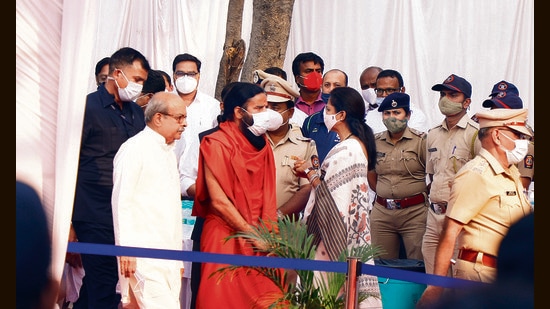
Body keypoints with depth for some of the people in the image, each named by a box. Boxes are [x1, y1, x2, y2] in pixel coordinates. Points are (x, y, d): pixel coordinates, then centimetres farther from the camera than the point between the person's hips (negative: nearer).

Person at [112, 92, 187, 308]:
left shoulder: (168, 152, 21)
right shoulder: (135, 148, -5)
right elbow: (121, 200, -11)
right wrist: (126, 249, -17)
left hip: (169, 256, 8)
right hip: (144, 256, -8)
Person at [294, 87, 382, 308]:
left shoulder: (345, 151, -19)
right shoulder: (359, 145, 10)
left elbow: (329, 195, -21)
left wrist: (310, 172, -8)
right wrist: (313, 172, 10)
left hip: (337, 233, -9)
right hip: (354, 228, 9)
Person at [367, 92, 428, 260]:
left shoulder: (421, 140, -4)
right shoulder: (375, 142, 9)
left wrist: (423, 196, 1)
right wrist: (383, 195, 14)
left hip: (414, 213, -4)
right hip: (381, 213, 4)